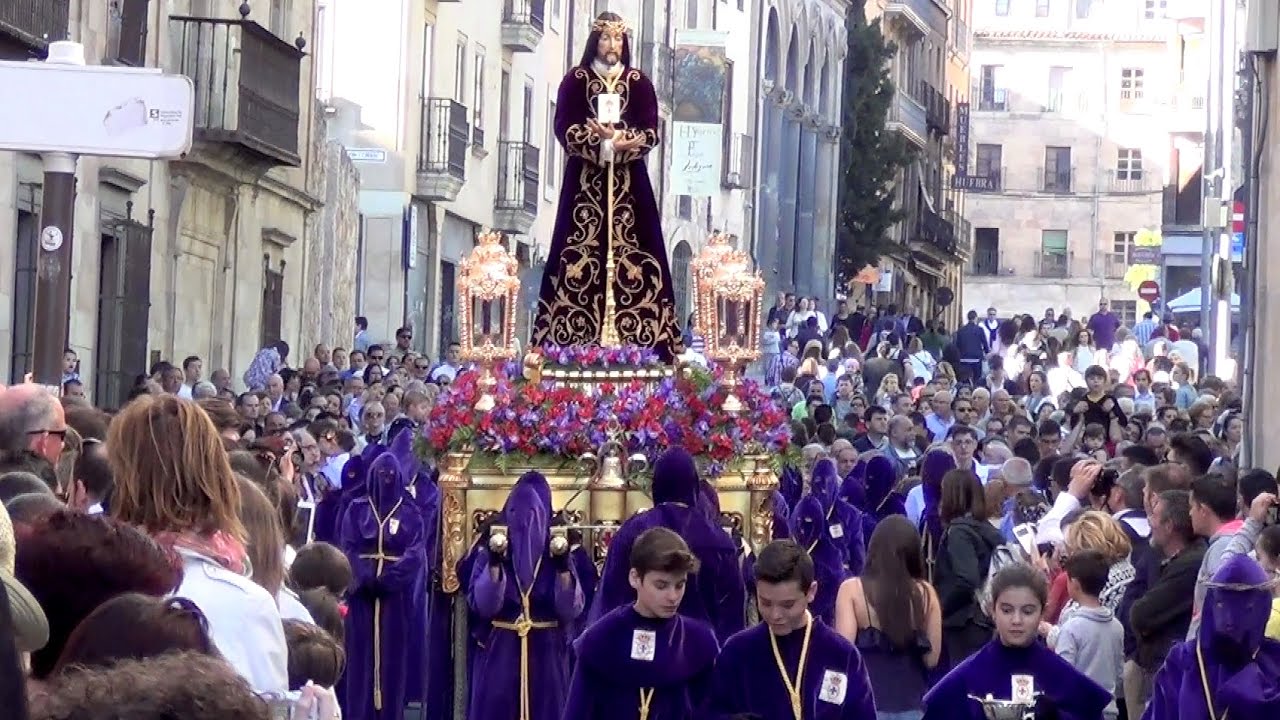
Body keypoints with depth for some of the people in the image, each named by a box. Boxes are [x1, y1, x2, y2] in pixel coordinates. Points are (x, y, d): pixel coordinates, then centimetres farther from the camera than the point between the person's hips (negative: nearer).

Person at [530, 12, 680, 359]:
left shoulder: (640, 83, 9)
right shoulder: (575, 80, 6)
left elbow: (650, 133, 0)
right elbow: (564, 127, -3)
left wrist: (618, 143, -18)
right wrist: (600, 140, -18)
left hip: (628, 181, 1)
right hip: (585, 179, -1)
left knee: (629, 250, -5)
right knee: (580, 251, -7)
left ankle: (632, 340, -7)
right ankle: (574, 341, -8)